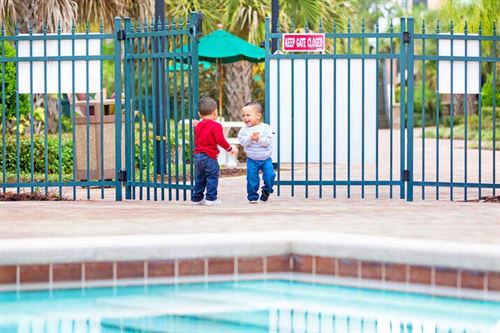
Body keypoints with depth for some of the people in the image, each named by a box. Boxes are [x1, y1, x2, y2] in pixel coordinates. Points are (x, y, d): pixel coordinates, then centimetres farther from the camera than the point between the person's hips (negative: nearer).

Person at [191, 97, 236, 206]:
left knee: (199, 178, 15)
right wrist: (230, 148, -6)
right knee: (212, 177, -1)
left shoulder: (198, 125, 12)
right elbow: (220, 140, -18)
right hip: (209, 156, -7)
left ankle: (197, 198, 19)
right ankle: (211, 198, -5)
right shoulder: (215, 126, -11)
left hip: (197, 155, 7)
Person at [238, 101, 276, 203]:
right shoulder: (244, 129, -4)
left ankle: (266, 190, 18)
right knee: (251, 178, -3)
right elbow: (241, 141, -14)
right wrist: (250, 138, -30)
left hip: (266, 159, -1)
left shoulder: (266, 128, -9)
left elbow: (268, 141, -17)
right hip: (252, 160, 1)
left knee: (270, 175, -9)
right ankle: (252, 196, 12)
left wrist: (259, 139, -31)